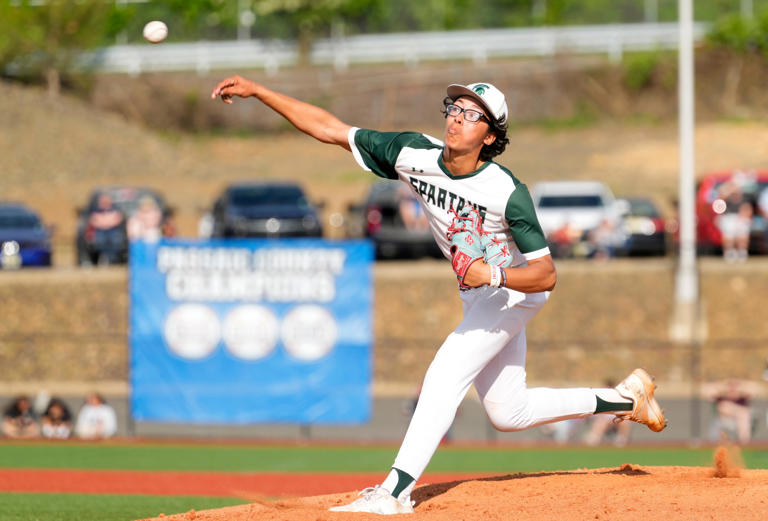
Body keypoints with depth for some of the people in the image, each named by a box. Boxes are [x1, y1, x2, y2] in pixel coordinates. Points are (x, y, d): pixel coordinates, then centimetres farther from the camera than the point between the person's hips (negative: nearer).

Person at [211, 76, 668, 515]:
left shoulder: (507, 193, -29)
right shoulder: (416, 155, -16)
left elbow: (546, 274, -27)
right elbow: (329, 129, -14)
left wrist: (495, 275, -44)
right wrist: (257, 91, -19)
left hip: (516, 289, -7)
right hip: (478, 294, 7)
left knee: (447, 374, -23)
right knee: (508, 415, 14)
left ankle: (397, 491, -28)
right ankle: (625, 397, 30)